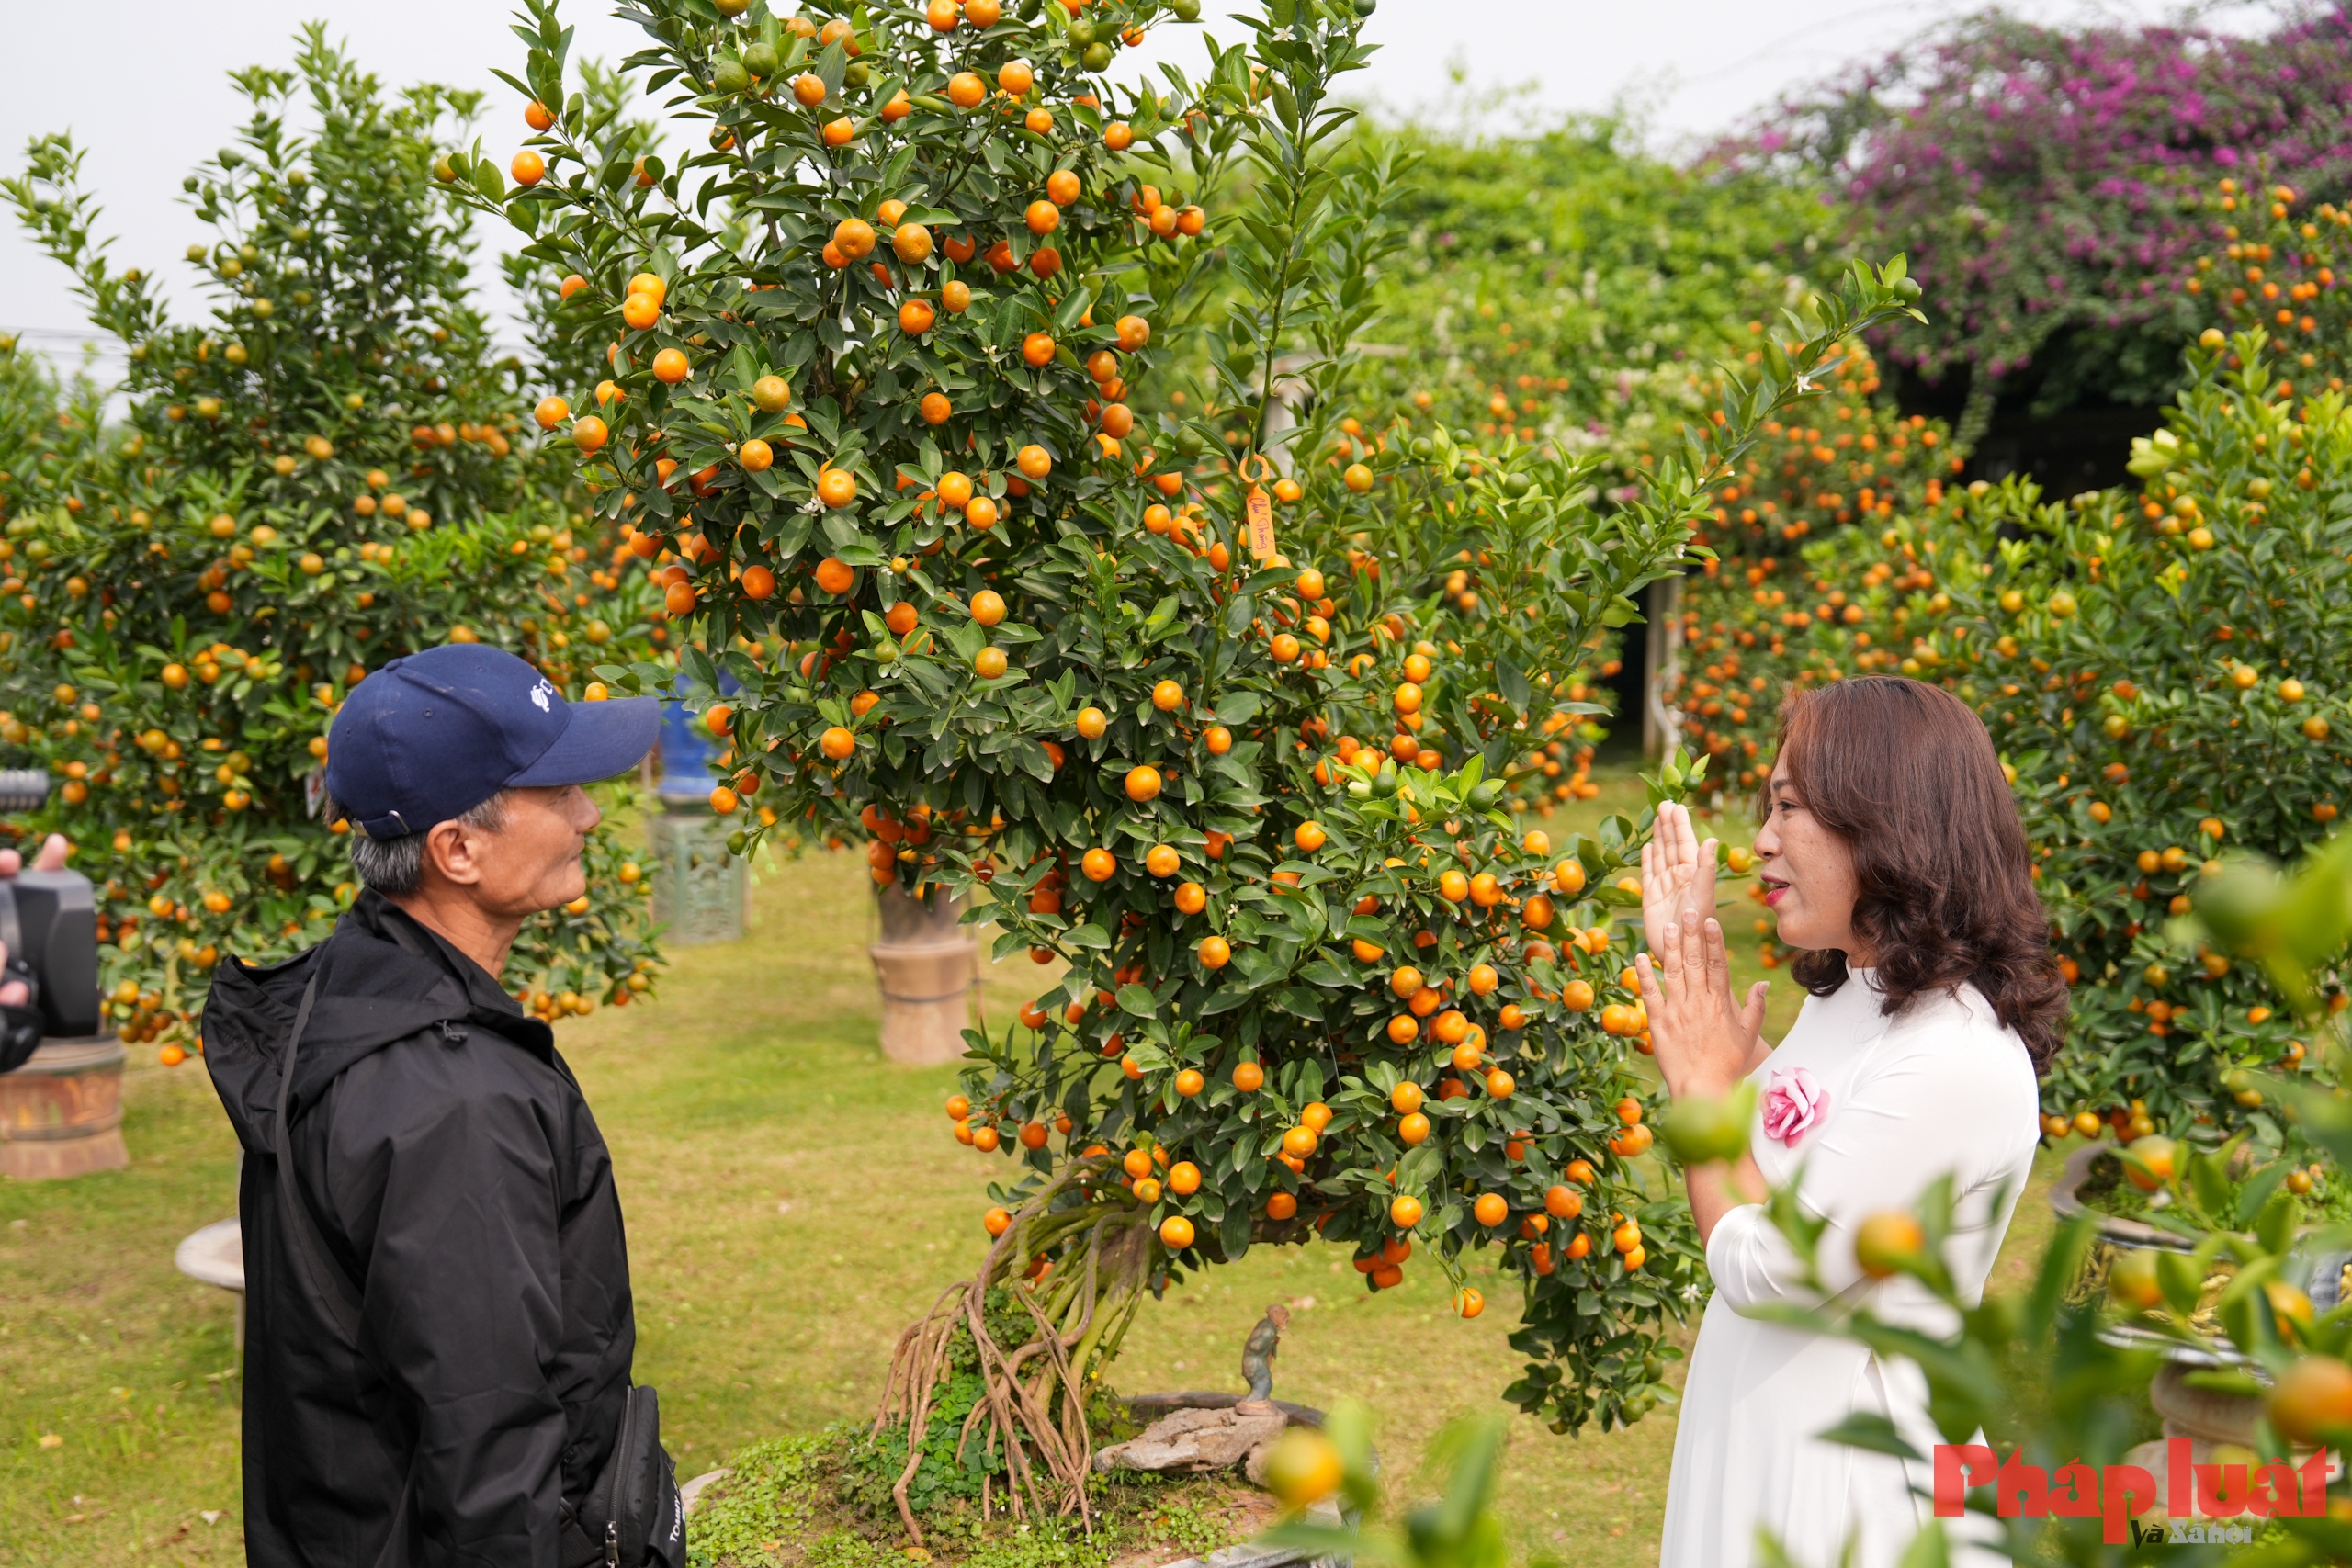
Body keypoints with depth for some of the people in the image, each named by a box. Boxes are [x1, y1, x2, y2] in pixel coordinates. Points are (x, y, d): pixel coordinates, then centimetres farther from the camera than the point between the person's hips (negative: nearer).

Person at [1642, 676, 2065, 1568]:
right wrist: (1691, 962, 9)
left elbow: (1761, 1273, -22)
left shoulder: (1958, 1061, -25)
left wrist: (1707, 1079, -10)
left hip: (1845, 1472, -8)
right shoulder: (1849, 997, 3)